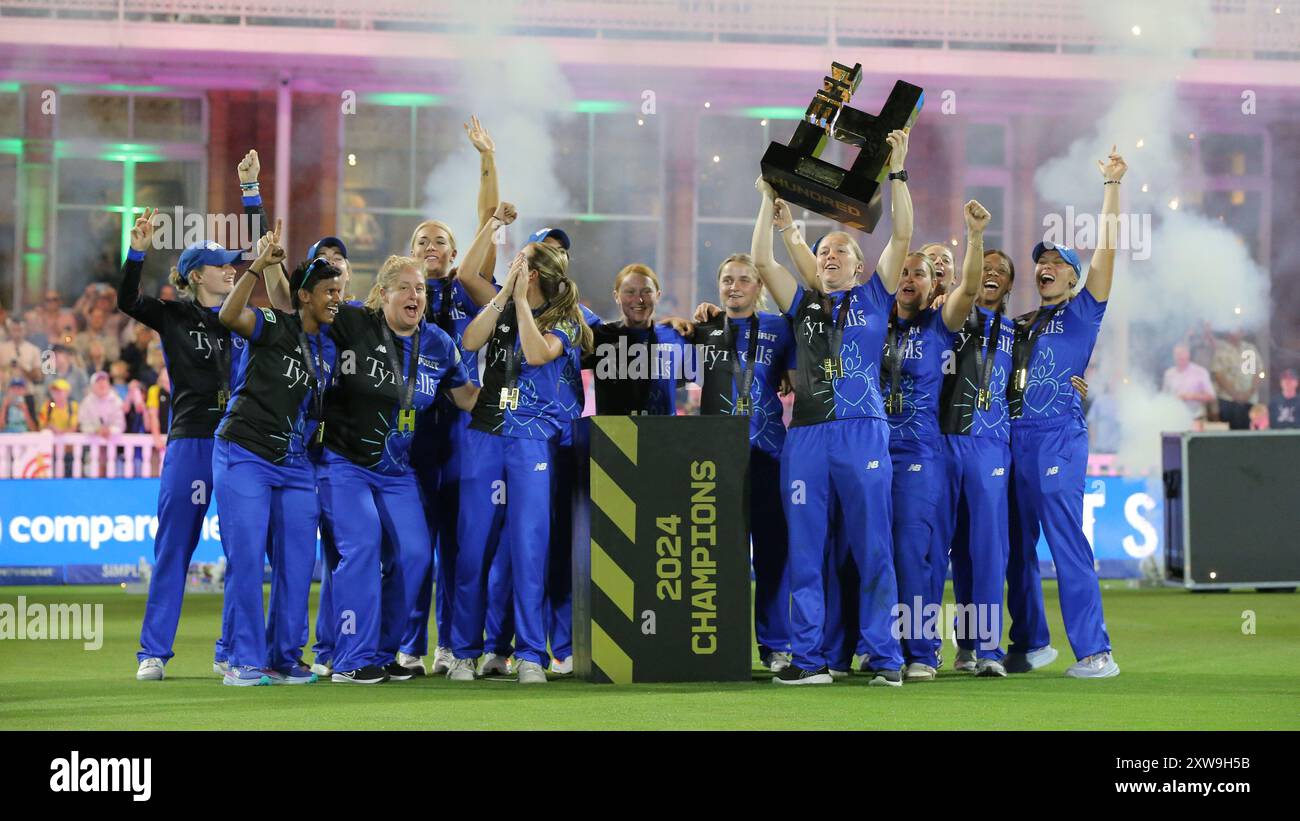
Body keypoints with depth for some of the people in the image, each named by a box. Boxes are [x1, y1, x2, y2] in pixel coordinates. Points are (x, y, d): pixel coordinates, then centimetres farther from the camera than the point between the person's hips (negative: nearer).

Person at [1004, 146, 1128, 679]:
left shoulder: (1082, 313, 5)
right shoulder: (1022, 324, 20)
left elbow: (1106, 249, -3)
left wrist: (1112, 185, -7)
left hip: (1058, 438, -7)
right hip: (1014, 439, 7)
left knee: (1067, 544, -12)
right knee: (1017, 548, 9)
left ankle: (1095, 652, -13)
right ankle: (1029, 645, 19)